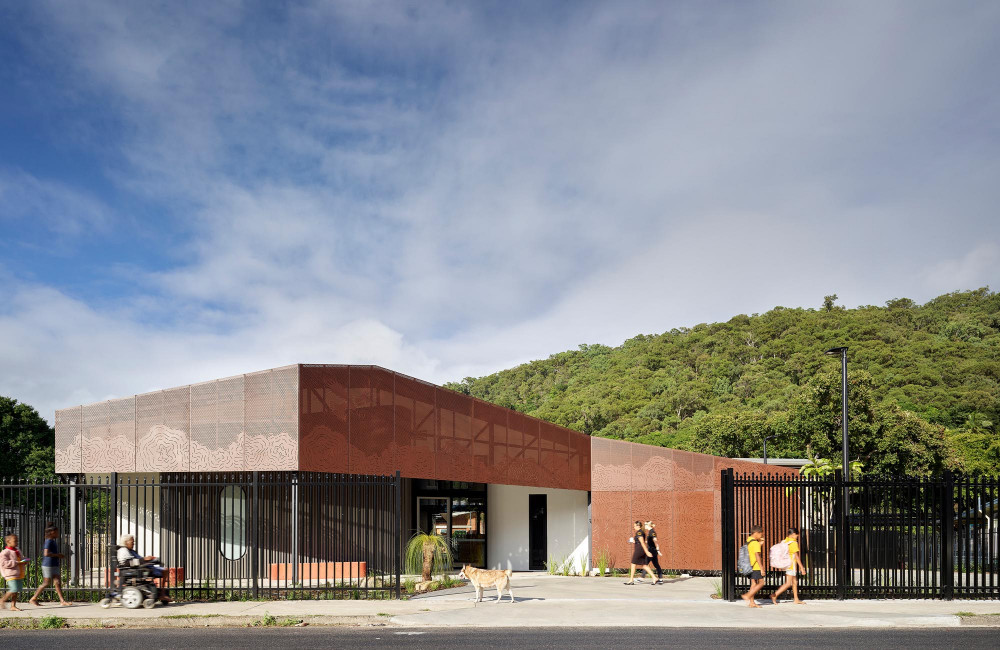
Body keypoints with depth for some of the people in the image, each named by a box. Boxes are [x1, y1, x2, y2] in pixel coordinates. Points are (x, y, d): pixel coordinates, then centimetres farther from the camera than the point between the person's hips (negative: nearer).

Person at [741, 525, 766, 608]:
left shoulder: (748, 540, 12)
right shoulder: (755, 543, -15)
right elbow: (757, 556, -20)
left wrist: (760, 542, 19)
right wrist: (761, 568, -18)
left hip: (750, 567, 9)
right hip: (756, 567, -9)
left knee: (753, 584, 10)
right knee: (761, 583, -2)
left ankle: (752, 602, 9)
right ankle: (747, 596, -10)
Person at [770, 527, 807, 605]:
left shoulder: (784, 541, 8)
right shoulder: (793, 543, -15)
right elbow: (796, 556, -16)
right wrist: (801, 567, -12)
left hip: (786, 565, 9)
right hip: (791, 565, -9)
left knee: (795, 582, 15)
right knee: (788, 583, -7)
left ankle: (796, 599, 19)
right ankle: (775, 595, -14)